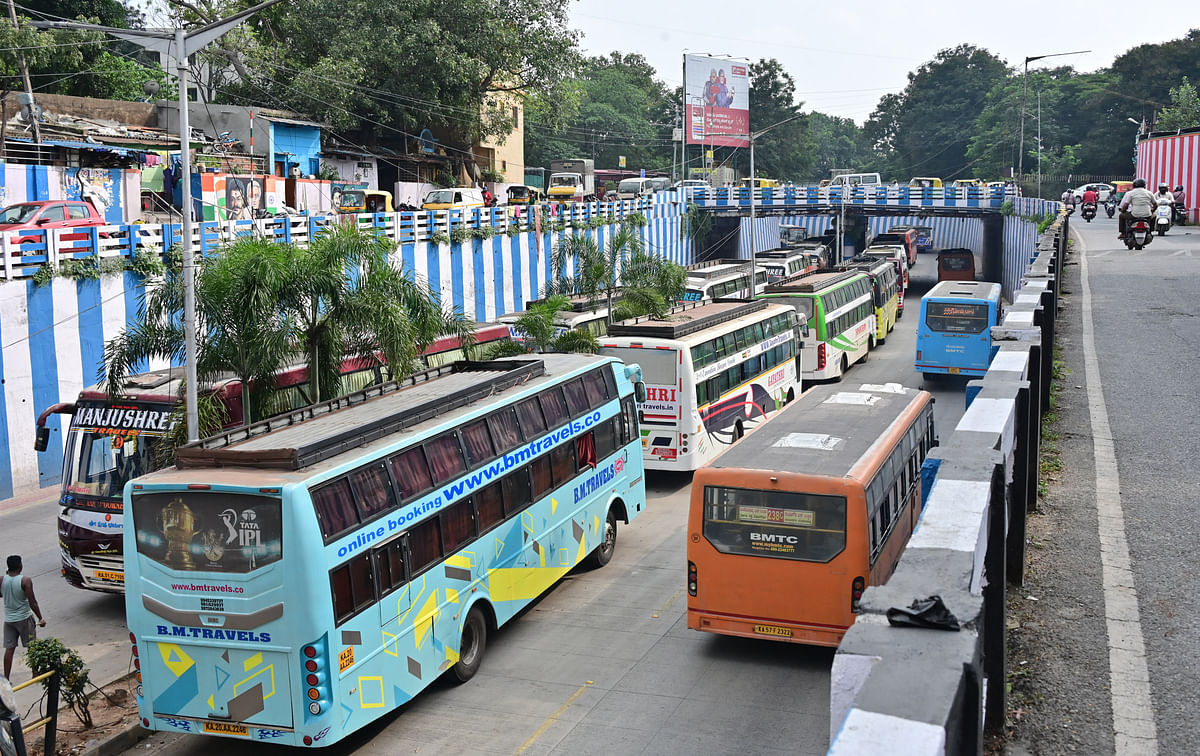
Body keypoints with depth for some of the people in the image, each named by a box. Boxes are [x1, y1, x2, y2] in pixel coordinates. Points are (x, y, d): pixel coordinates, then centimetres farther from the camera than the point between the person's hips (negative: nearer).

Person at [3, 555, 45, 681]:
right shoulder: (25, 581, -17)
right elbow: (32, 602, -17)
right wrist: (40, 618, -9)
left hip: (8, 619, 4)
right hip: (24, 618, -4)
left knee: (9, 649, 6)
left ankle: (6, 678, 5)